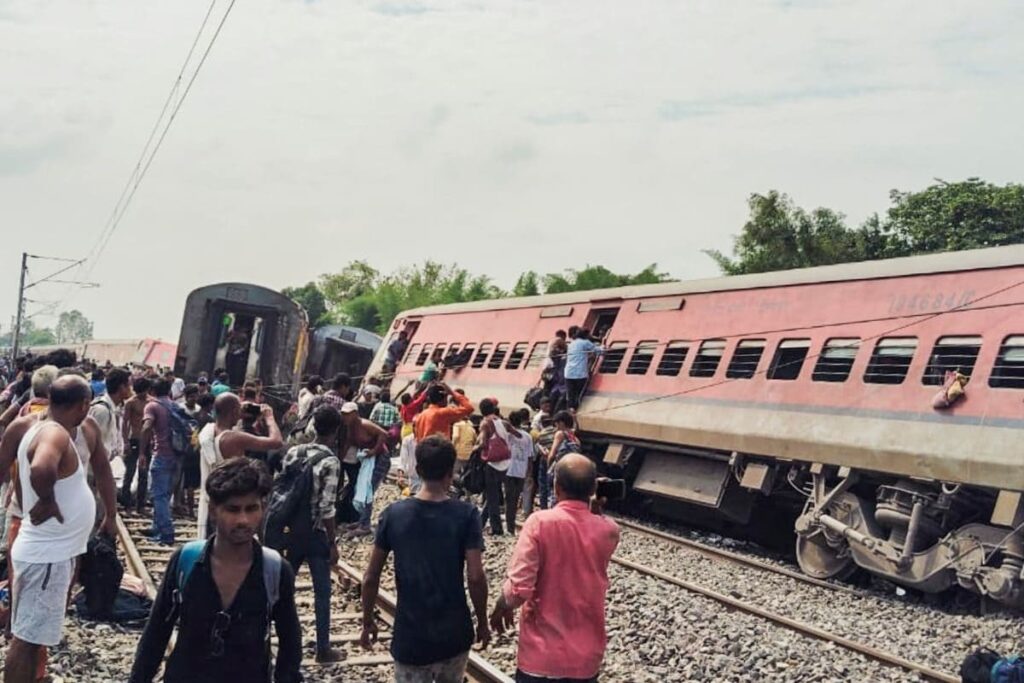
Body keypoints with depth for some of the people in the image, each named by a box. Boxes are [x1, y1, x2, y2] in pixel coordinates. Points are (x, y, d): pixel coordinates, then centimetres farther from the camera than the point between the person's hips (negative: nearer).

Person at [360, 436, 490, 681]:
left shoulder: (393, 514, -6)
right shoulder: (466, 514, -10)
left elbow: (371, 578, -2)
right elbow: (475, 577, -13)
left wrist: (367, 622, 11)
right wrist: (482, 622, 1)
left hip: (410, 638, 0)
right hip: (454, 634, 0)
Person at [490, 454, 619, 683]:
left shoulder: (540, 523, -17)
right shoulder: (609, 530, -5)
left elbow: (518, 589, -19)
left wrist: (501, 607, 0)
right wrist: (597, 510, 9)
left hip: (542, 654, -3)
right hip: (587, 655, 3)